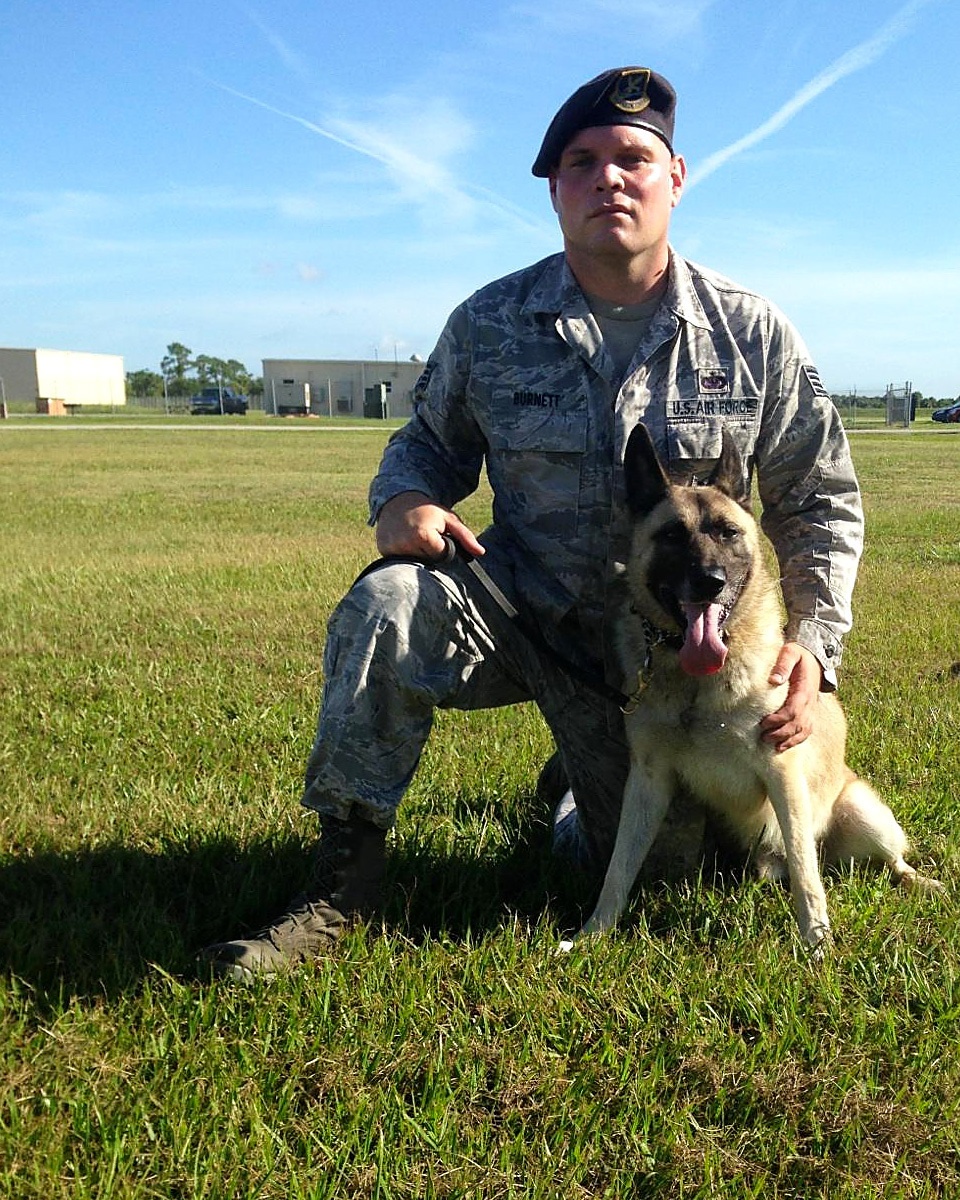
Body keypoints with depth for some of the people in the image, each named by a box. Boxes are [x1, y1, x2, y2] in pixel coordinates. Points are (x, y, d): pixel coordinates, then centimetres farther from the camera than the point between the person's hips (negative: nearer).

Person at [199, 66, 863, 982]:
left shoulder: (752, 334, -7)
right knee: (388, 605, -33)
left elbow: (821, 501, 1)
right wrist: (402, 500, -17)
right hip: (520, 613, -1)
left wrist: (813, 641, -11)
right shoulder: (490, 323, -7)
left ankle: (586, 779, 46)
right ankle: (344, 879, -17)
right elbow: (430, 439, 8)